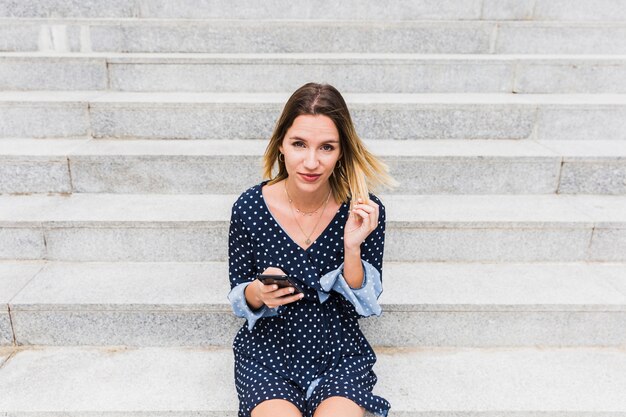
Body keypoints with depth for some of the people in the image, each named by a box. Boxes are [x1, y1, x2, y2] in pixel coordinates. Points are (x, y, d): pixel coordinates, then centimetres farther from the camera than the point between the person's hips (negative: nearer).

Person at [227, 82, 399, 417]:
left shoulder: (365, 211, -13)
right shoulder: (249, 208, -12)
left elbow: (364, 305, -6)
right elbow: (240, 299, 0)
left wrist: (352, 248, -24)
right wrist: (257, 293, -23)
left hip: (340, 354, 0)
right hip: (267, 353, 0)